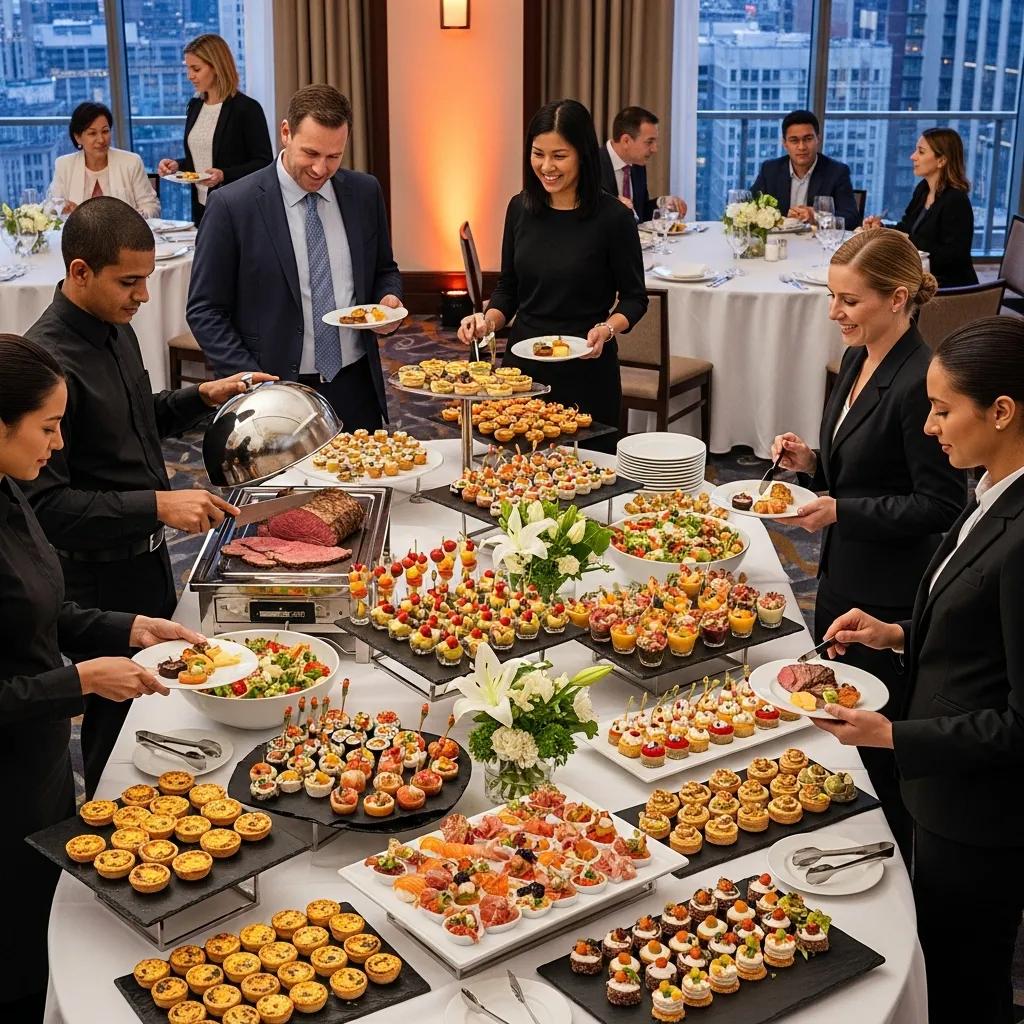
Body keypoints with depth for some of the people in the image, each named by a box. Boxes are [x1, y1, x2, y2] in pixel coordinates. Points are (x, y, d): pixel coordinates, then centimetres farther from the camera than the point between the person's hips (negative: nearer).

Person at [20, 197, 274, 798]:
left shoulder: (116, 328, 4)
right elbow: (46, 504, -28)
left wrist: (204, 396, 5)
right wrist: (158, 505, -31)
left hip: (149, 560, 9)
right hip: (99, 581, -9)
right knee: (116, 725, 7)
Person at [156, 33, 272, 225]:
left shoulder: (247, 108, -10)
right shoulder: (194, 107, 12)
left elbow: (264, 163, -11)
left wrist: (224, 175, -23)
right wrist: (177, 165, 1)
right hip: (201, 207, 6)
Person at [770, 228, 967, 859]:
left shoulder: (919, 382, -24)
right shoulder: (857, 361, 5)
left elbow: (941, 505, -21)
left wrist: (841, 511, -22)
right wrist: (812, 463, -1)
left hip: (890, 600, -9)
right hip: (843, 577, 9)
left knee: (878, 749, 6)